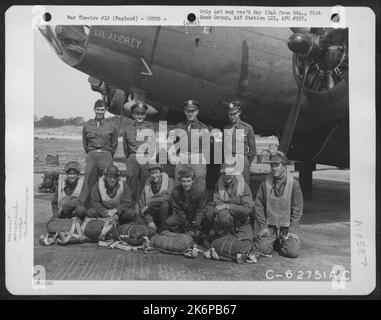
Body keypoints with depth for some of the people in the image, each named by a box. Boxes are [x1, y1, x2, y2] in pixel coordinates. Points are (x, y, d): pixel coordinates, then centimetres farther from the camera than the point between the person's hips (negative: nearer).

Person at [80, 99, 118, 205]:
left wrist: (108, 156, 11)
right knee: (88, 183, -2)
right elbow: (85, 143, 19)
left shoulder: (111, 125, 5)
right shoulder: (87, 125, 10)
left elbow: (114, 144, 12)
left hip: (106, 156, -1)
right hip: (91, 156, 1)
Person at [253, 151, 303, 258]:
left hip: (287, 226, -1)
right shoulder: (265, 183, 0)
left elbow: (297, 209, -2)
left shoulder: (293, 184, -4)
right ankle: (274, 241, 18)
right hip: (269, 226, 1)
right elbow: (259, 206, 3)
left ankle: (282, 241, 17)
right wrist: (263, 226, -5)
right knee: (263, 248, -17)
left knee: (293, 252, -17)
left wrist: (292, 230, -8)